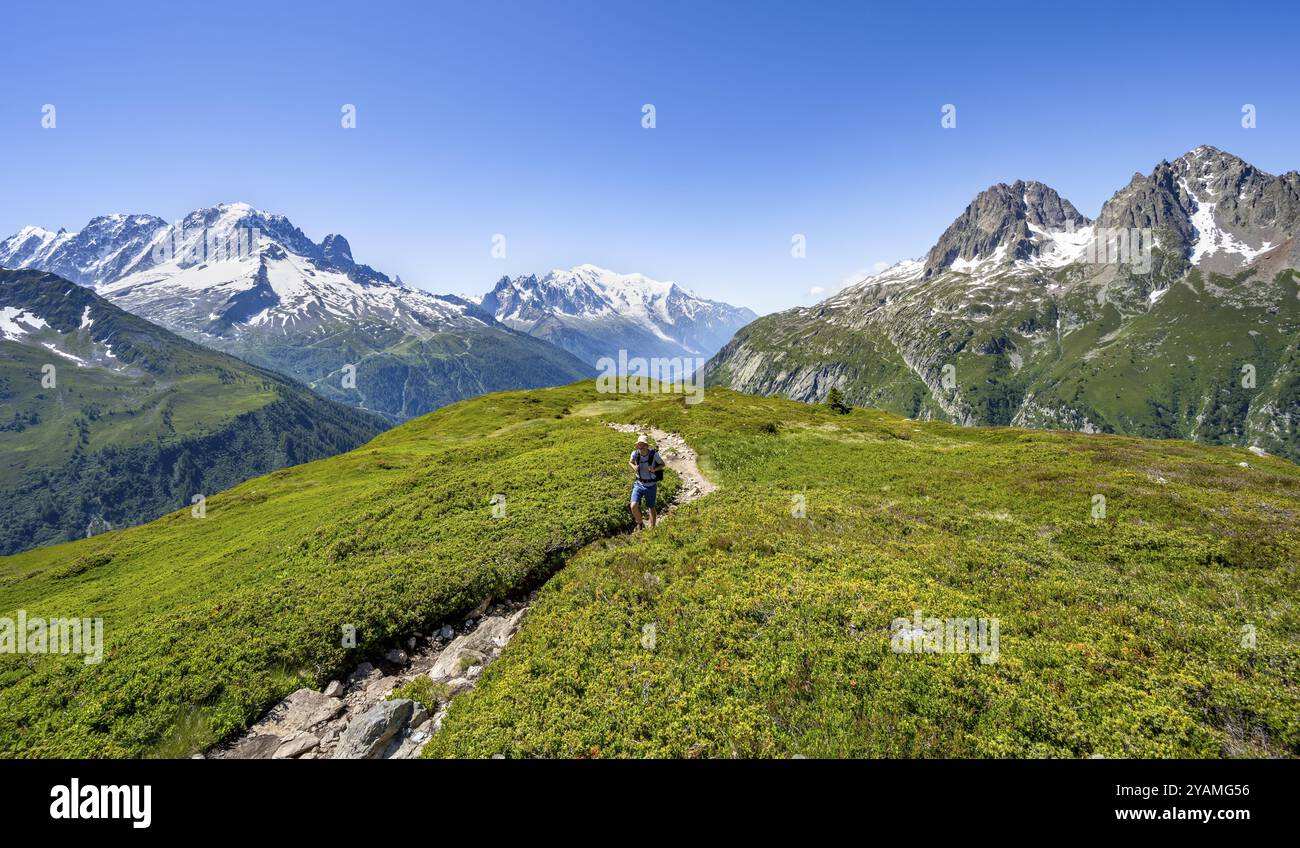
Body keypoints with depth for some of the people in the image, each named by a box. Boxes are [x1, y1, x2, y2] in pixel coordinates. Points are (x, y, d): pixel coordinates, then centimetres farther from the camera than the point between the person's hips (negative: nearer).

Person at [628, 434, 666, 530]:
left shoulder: (654, 454, -20)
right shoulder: (635, 453, -13)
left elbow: (662, 464, -3)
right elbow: (630, 462, 9)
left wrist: (654, 469, -24)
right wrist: (634, 467, -15)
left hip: (651, 486, -2)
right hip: (639, 484, 2)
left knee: (651, 508, 10)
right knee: (634, 506, -13)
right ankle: (639, 524, 16)